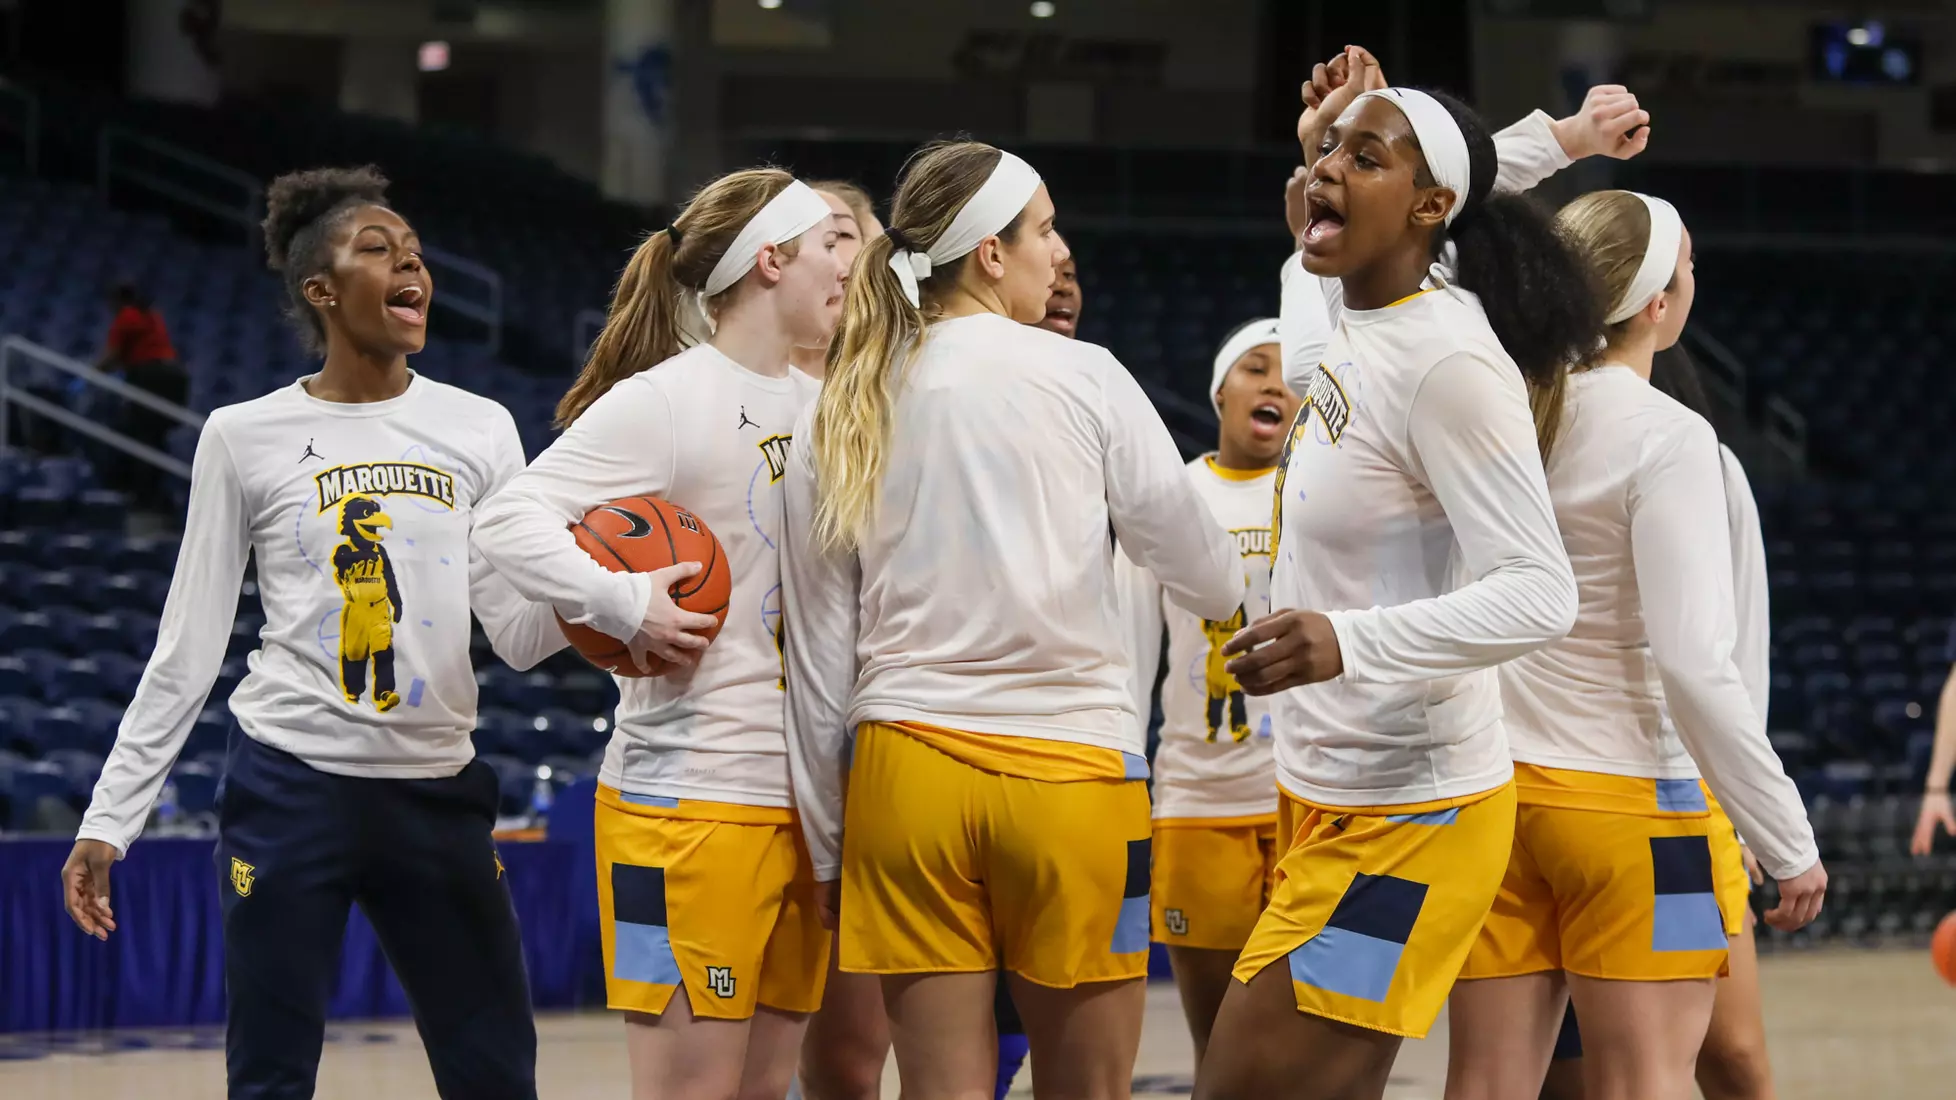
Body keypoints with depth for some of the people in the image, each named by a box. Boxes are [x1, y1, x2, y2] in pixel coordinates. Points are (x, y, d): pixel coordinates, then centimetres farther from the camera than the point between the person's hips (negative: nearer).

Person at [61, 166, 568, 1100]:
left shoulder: (477, 429, 7)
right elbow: (186, 652, 5)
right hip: (291, 787, -2)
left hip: (438, 791, 2)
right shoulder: (243, 438, 2)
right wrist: (109, 818, 1)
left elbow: (518, 633, 2)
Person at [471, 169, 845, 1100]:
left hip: (805, 803, 8)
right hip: (692, 802, -8)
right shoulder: (664, 401, -10)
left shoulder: (821, 407, 14)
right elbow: (508, 522, -16)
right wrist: (627, 607, -25)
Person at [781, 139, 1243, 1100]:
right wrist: (1232, 591, 29)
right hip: (1071, 765, -3)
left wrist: (827, 844, 15)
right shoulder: (1082, 379, -2)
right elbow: (1205, 572, 4)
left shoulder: (840, 418, 7)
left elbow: (818, 652, 9)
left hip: (904, 768, 3)